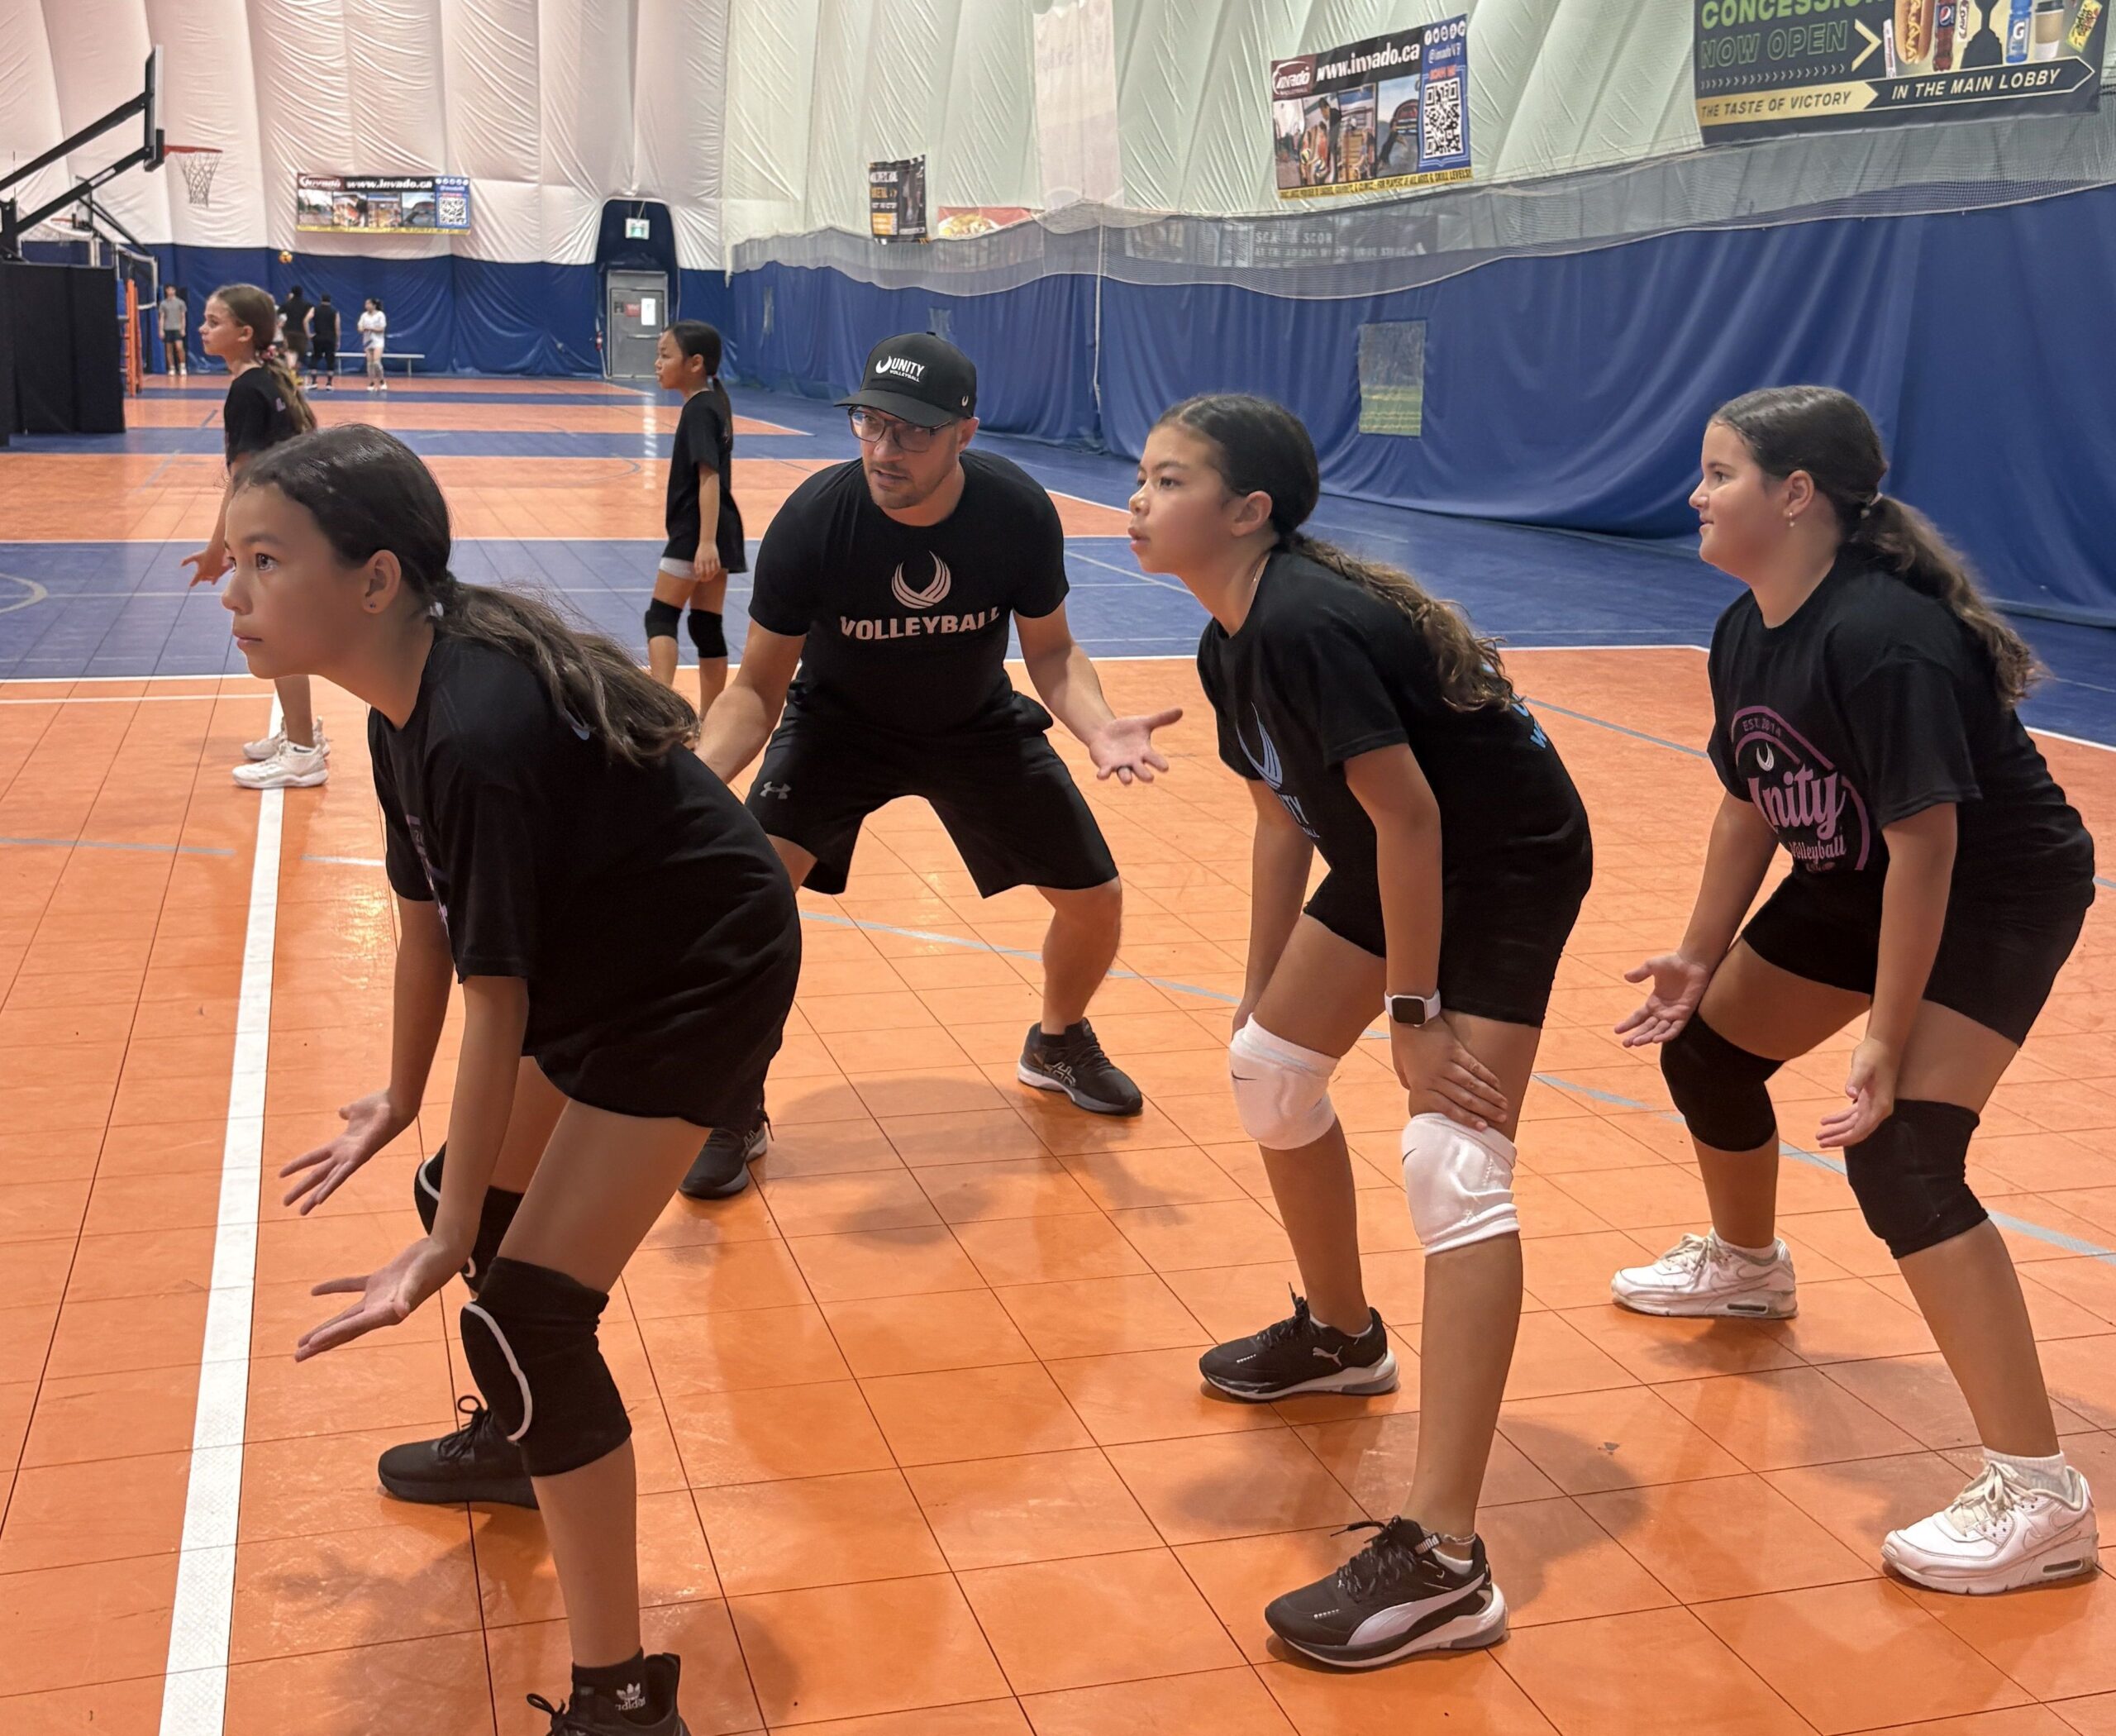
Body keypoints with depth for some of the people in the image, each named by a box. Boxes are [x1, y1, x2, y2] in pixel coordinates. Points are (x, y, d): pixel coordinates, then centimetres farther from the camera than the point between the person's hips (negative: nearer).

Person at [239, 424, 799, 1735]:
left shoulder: (477, 732, -31)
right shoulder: (412, 703, -3)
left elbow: (495, 1000, -28)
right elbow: (427, 918, 9)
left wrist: (445, 1248, -23)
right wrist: (400, 1104, 19)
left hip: (702, 978, -10)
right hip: (601, 960, 10)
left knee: (527, 1314, -13)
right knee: (480, 1194, 25)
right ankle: (516, 1438, 55)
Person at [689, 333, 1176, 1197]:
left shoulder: (1019, 512, -25)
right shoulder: (812, 520, -29)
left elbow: (1050, 649, -9)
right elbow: (758, 688, -20)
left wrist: (1098, 726, -31)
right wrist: (699, 767, -41)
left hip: (980, 726, 2)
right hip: (838, 724, -2)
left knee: (1096, 903, 3)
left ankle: (1058, 1042, 38)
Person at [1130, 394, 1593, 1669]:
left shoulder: (1304, 624, -28)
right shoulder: (1230, 648, 2)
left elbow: (1408, 815, -27)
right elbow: (1283, 822, 12)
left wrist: (1416, 1011, -21)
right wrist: (1262, 988, 16)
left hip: (1509, 869, -10)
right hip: (1397, 860, 10)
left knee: (1454, 1164, -19)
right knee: (1270, 1067, 16)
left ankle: (1442, 1565, -22)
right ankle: (1342, 1337, 40)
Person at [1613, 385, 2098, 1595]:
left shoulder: (1881, 637, -31)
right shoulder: (1747, 635, -4)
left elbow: (1926, 843, -31)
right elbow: (1752, 807, 7)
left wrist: (1888, 1041, -29)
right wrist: (1702, 955, 6)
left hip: (2000, 894, -9)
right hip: (1858, 882, 9)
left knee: (1900, 1153, -23)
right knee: (1706, 1044, 18)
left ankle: (2041, 1498, -17)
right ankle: (1747, 1266, 49)